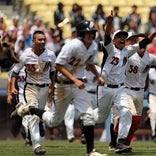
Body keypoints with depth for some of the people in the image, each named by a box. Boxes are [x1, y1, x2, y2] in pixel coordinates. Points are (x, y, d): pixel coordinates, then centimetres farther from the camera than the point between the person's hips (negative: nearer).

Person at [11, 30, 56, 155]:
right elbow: (15, 71, -2)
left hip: (45, 88, 3)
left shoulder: (50, 55, -6)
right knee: (34, 116, -15)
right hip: (31, 87, -3)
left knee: (38, 115, 13)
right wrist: (13, 87, -12)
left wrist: (51, 87, 5)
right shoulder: (26, 56, -12)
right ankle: (36, 145, -18)